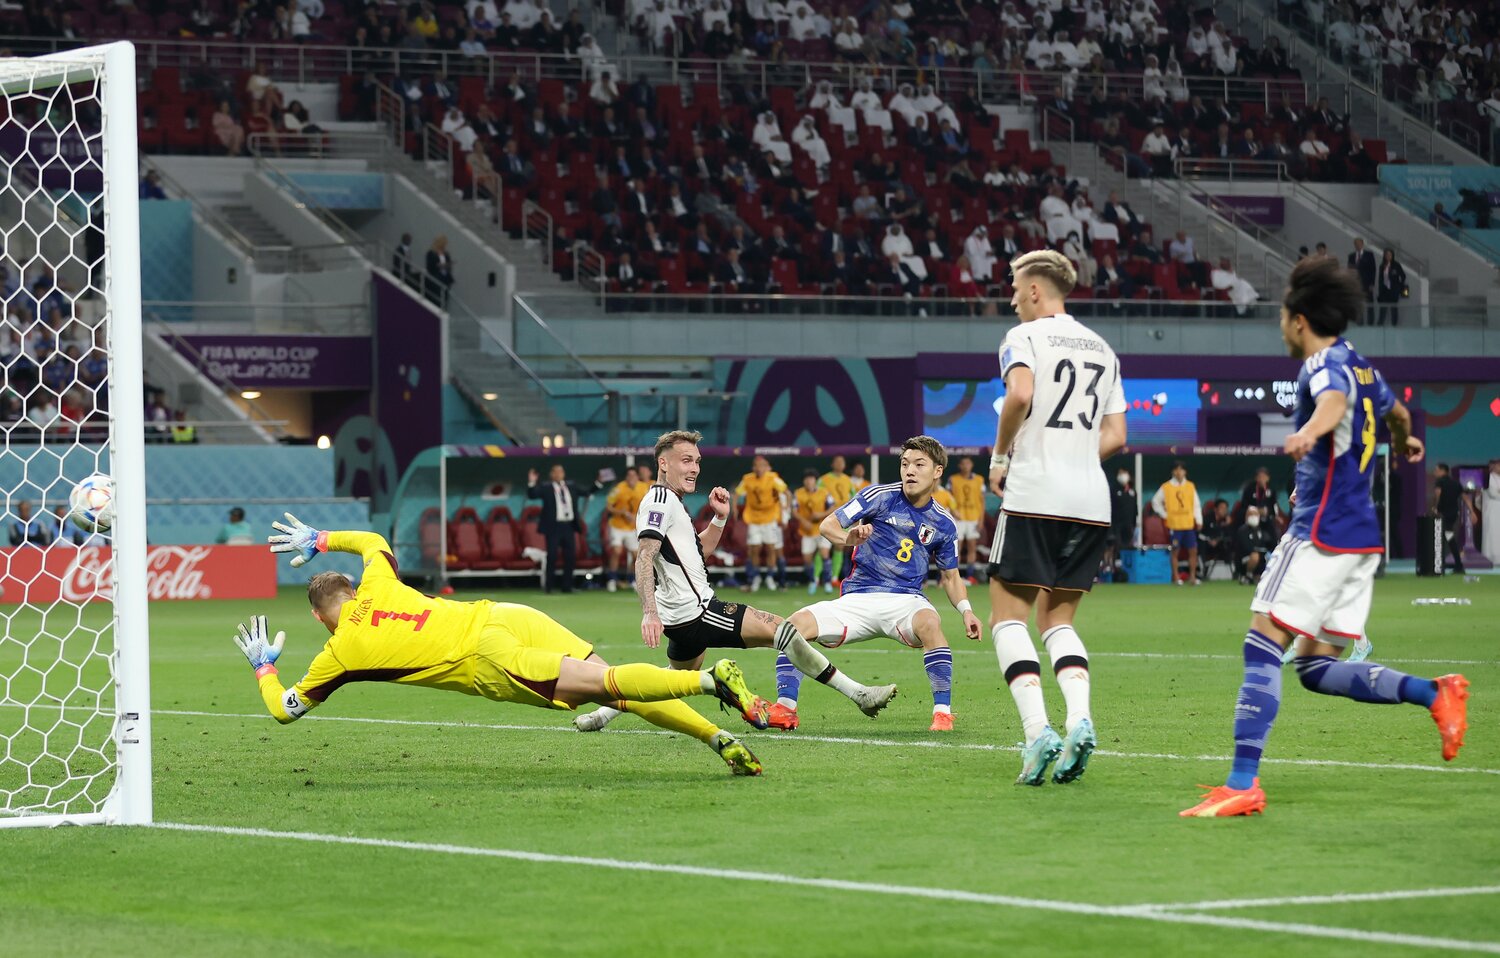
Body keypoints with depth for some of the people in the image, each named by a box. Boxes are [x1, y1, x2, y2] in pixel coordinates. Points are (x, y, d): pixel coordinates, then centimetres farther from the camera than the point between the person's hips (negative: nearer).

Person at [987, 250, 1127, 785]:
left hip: (1034, 498, -6)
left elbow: (1020, 394, -21)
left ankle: (1037, 729, -17)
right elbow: (1115, 436, 15)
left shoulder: (1024, 337, -1)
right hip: (1092, 501, 6)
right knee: (1057, 621, 14)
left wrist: (1000, 457, -8)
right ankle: (1079, 720, -11)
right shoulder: (1101, 349, 19)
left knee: (1008, 617, 1)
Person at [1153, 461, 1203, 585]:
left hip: (1189, 524, 3)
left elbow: (1196, 504, 10)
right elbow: (1156, 502, 6)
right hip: (1174, 525, -3)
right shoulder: (1166, 487, 0)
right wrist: (1164, 514, 0)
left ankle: (1192, 576, 10)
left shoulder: (1190, 486, 8)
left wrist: (1199, 520, 4)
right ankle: (1176, 578, 8)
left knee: (1193, 550, 1)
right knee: (1175, 551, 2)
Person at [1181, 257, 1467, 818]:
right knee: (1316, 667, 10)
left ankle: (1243, 783, -20)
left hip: (1321, 534, -9)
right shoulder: (1359, 366, 17)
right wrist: (1404, 441, 62)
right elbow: (1394, 412, 39)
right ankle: (1435, 694, -1)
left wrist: (1309, 431, -58)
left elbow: (1334, 402, -36)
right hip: (1362, 537, 9)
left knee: (1263, 644, -13)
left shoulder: (1325, 365, -10)